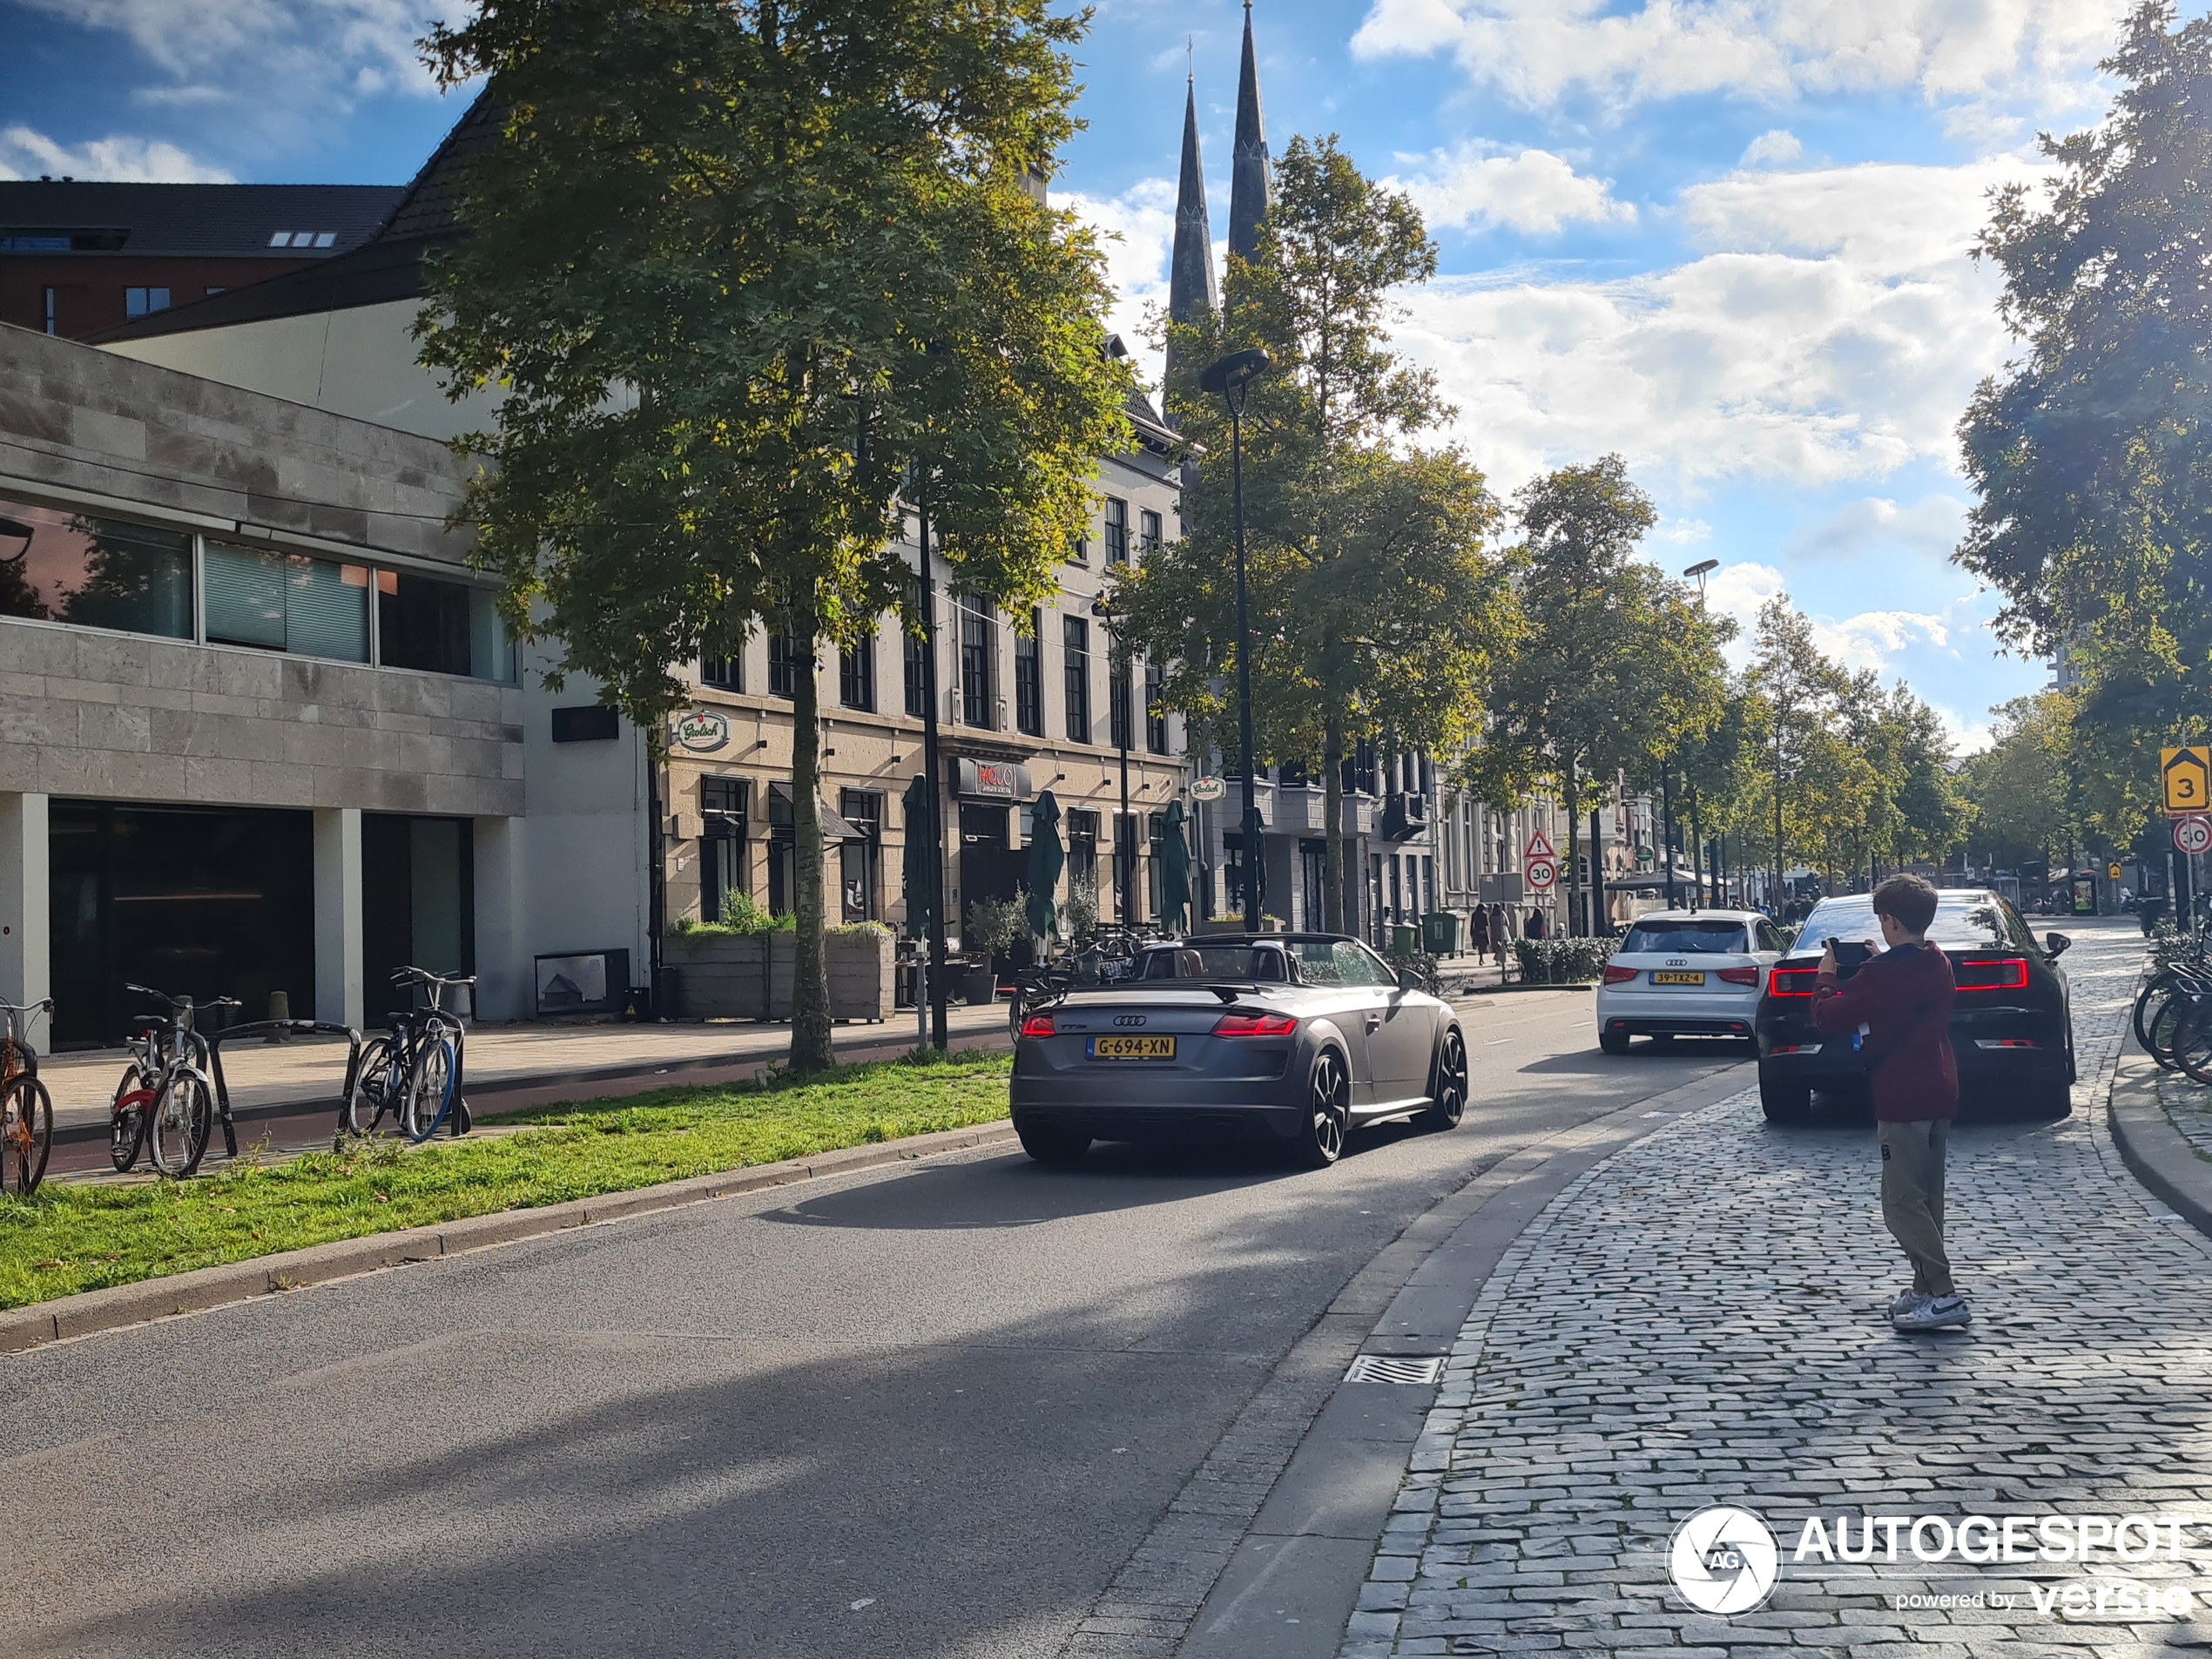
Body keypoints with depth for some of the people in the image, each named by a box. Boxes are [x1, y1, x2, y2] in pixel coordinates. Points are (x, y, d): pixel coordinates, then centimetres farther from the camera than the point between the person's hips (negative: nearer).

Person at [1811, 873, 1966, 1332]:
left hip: (1902, 1099, -9)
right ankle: (1926, 1289, 20)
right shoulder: (1938, 965, 10)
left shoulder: (1883, 973, -18)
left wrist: (1826, 976, 2)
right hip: (1939, 1094, 9)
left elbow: (1830, 1019, -14)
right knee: (1925, 1199, 16)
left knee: (1902, 1203, -6)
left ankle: (1944, 1295, -11)